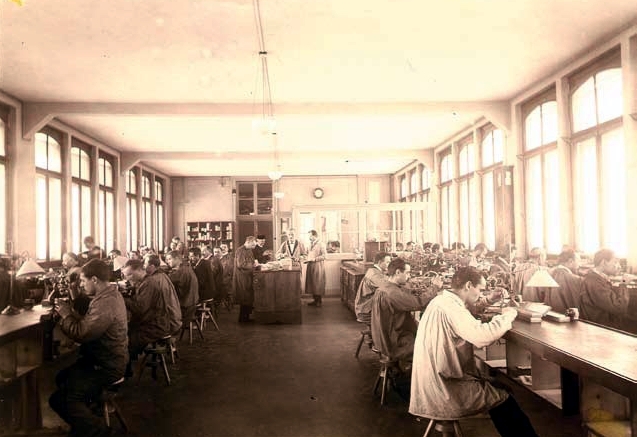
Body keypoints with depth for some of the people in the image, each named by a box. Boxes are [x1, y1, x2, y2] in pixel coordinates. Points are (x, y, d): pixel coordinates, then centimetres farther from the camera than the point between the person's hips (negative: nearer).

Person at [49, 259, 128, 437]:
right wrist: (69, 312, -2)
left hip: (106, 367, -11)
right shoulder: (111, 294, 7)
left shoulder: (106, 304, -29)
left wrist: (65, 313, -12)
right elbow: (88, 324, 10)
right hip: (107, 358, 11)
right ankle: (84, 422, 36)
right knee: (61, 379, 25)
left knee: (60, 400, -14)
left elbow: (80, 333, -27)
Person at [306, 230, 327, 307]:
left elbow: (324, 256, -13)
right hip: (311, 266, 7)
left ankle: (320, 301, 5)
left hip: (318, 266, -7)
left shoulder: (321, 244, -8)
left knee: (318, 284, -2)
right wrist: (307, 259, 5)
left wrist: (314, 259, -18)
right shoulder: (311, 244, 15)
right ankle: (315, 300, 16)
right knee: (312, 283, 8)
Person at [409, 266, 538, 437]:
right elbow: (482, 336, -35)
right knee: (504, 399, 4)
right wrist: (508, 315, -18)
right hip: (444, 390, -10)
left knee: (494, 387, 23)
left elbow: (471, 329, 13)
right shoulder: (450, 307, -24)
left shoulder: (441, 301, 8)